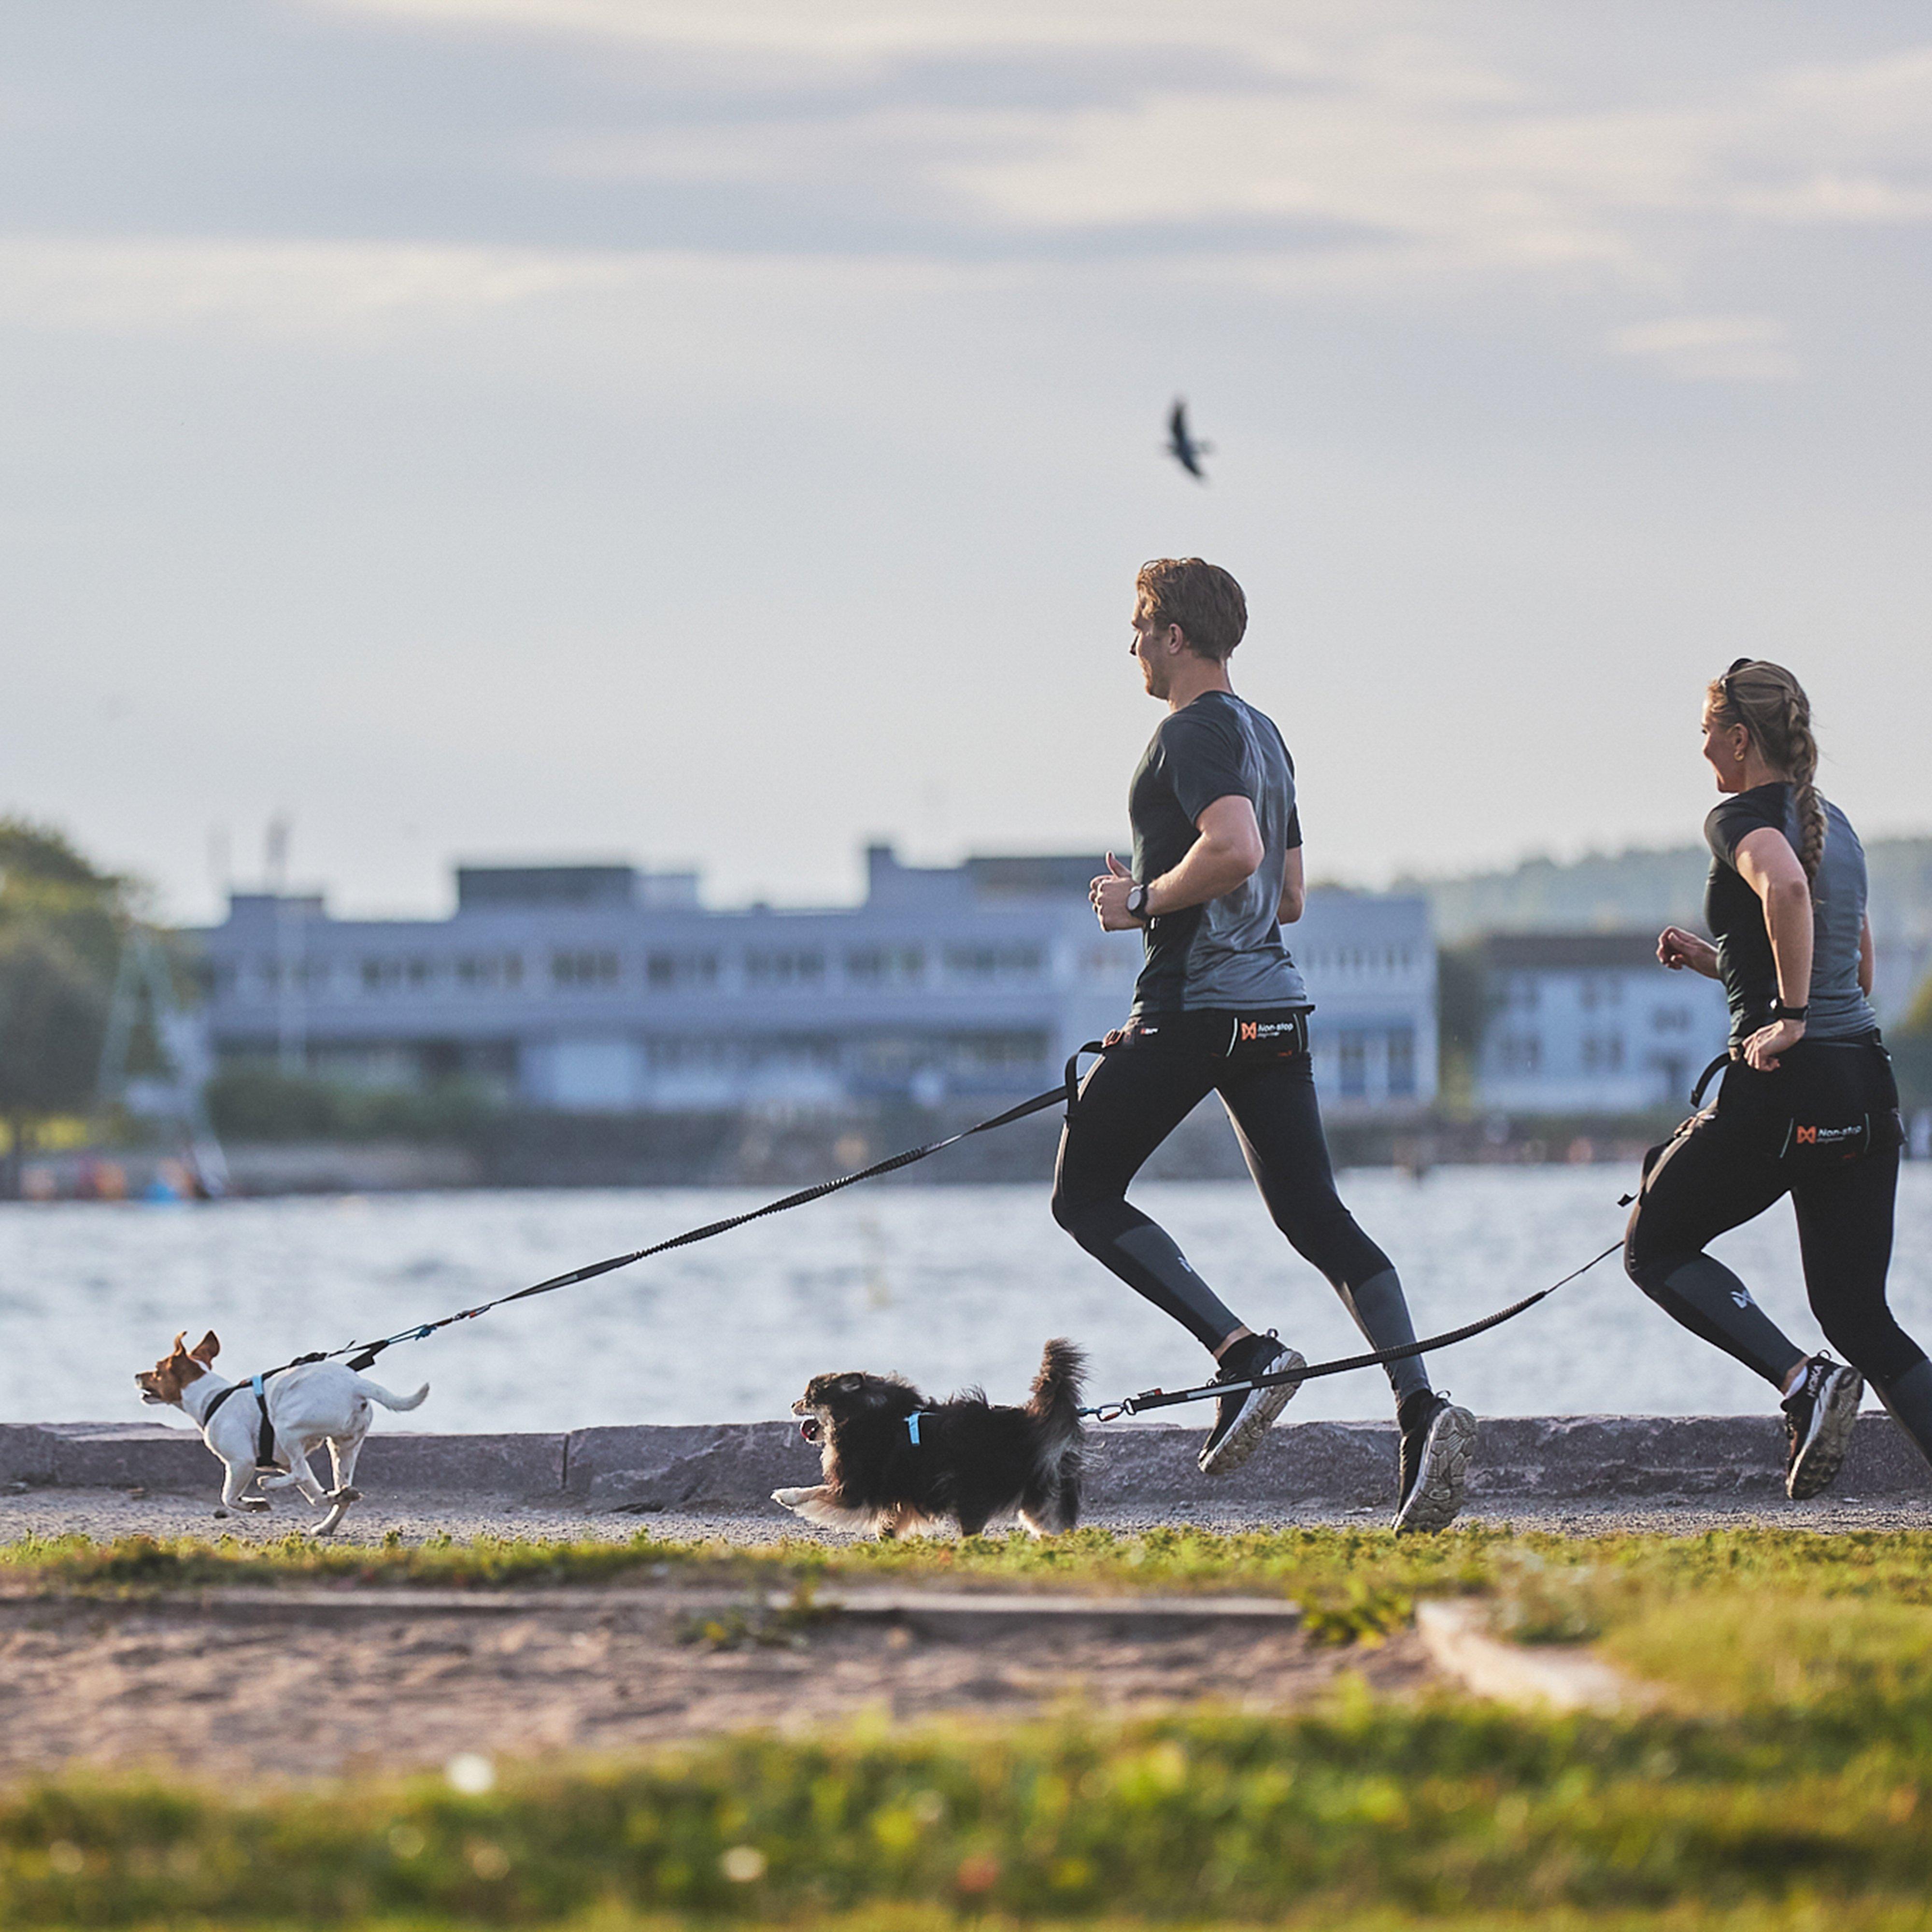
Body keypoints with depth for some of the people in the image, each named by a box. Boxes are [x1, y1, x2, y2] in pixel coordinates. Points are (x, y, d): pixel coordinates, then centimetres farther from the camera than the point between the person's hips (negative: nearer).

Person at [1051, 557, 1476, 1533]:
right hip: (1275, 1005, 9)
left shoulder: (1193, 732, -10)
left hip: (1195, 1005, -9)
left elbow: (1233, 849, -27)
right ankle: (1422, 1406, -13)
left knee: (1084, 1197, 3)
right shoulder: (1264, 735, 19)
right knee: (1317, 1221, 4)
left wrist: (1146, 900, -13)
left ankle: (1242, 1352, -12)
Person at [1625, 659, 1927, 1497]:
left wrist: (1789, 1016, -24)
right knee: (1857, 1315, 9)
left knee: (1655, 1248, 12)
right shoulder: (1835, 824, 19)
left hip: (1784, 1084, -8)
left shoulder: (1742, 818, -7)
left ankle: (1803, 1379, -7)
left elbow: (1785, 886, -31)